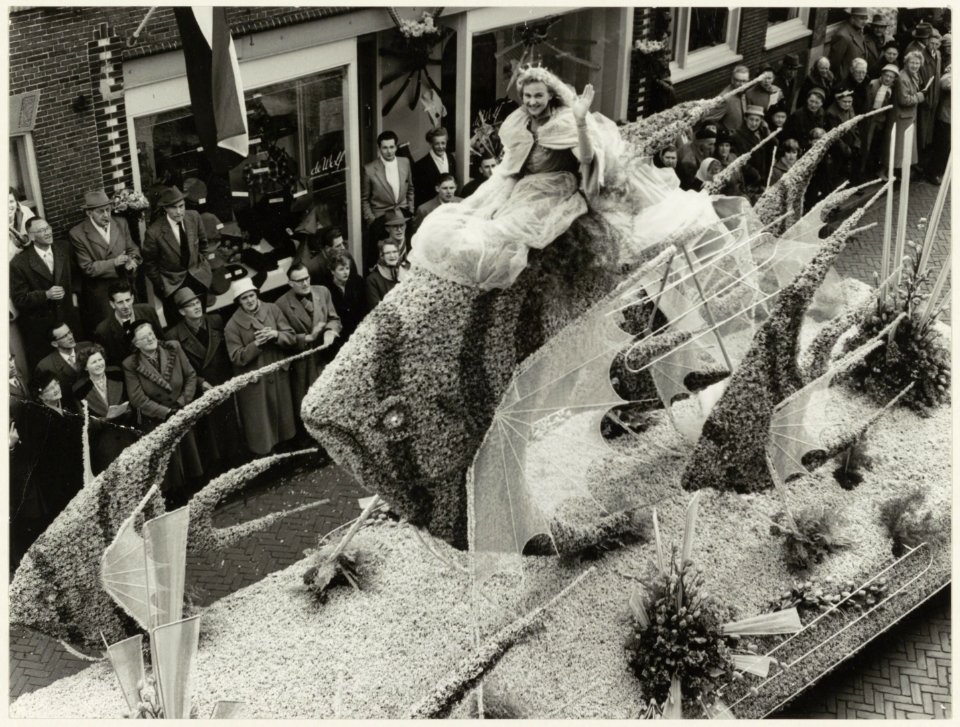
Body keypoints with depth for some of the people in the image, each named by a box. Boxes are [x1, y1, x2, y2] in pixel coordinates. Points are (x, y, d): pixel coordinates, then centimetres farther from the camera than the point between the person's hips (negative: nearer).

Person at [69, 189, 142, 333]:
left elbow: (132, 249, 7)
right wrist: (114, 262, -24)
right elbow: (87, 268, -14)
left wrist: (132, 261, -18)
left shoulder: (121, 223, 0)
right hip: (99, 293, -4)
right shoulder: (78, 233, -14)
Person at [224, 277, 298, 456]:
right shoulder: (233, 325, -12)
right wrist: (256, 344, -27)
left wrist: (276, 335, -23)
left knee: (283, 414, 19)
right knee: (260, 425, 5)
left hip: (279, 374, 3)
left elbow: (292, 338, -3)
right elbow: (237, 358, -15)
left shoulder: (272, 310, -4)